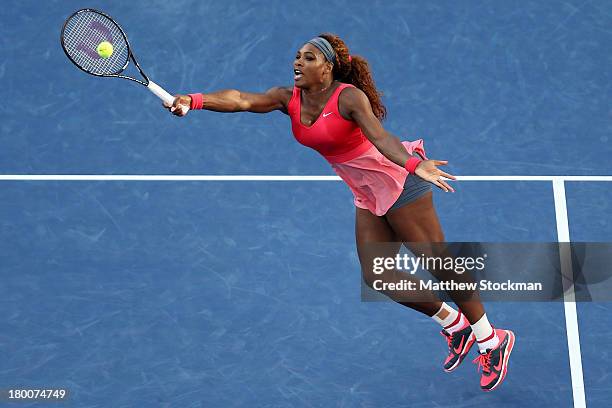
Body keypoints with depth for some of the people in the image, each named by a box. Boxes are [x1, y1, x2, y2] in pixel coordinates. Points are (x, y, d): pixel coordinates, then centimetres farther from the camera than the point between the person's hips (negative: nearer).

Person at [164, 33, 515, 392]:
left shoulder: (349, 97, -23)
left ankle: (492, 341, 16)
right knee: (377, 277, 5)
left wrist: (414, 165, -56)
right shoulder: (289, 99, -5)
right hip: (368, 198, 7)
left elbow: (381, 137, -38)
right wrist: (194, 100, -37)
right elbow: (241, 99, -21)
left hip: (401, 185, -7)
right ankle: (455, 326, 24)